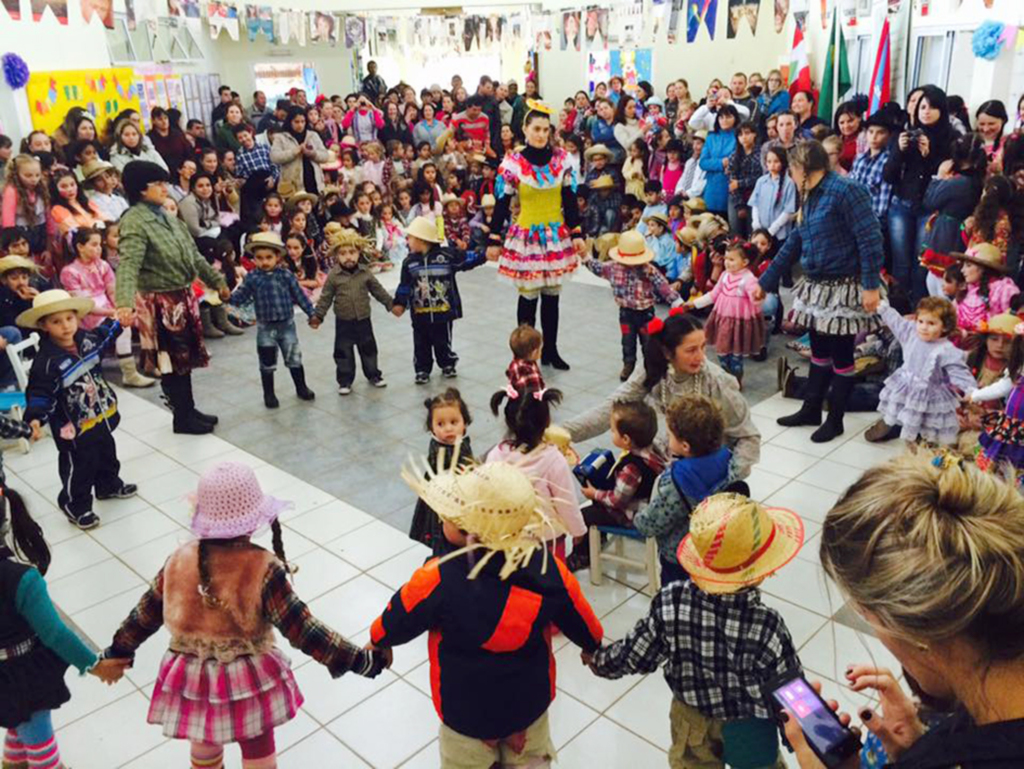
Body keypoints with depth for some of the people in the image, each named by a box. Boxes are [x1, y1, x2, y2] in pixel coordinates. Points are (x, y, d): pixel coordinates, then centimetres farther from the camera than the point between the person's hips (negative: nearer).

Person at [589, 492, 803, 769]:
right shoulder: (767, 628, -35)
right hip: (750, 730, -2)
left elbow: (635, 656, -13)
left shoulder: (670, 604, -29)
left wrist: (598, 661, 7)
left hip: (691, 721, 2)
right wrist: (798, 738, 1)